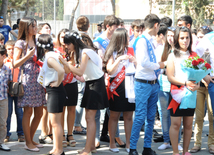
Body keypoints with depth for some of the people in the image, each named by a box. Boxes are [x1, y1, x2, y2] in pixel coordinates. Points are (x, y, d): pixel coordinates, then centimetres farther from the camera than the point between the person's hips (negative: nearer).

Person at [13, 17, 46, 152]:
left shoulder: (36, 42, 17)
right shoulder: (20, 43, -4)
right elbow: (15, 64, -8)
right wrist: (28, 55, -17)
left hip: (38, 79, 7)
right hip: (27, 79, -7)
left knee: (39, 113, 7)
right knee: (28, 112, -4)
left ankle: (31, 140, 19)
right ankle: (28, 143, 3)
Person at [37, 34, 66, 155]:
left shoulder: (49, 58, -19)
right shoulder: (54, 55, 10)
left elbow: (61, 71, -33)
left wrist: (57, 83, -19)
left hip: (55, 91, -10)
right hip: (53, 92, 10)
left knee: (55, 122, -4)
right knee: (55, 122, 15)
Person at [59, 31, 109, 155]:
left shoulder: (85, 52, -20)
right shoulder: (76, 53, 8)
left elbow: (80, 72, -27)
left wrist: (65, 63, -26)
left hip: (97, 83, -9)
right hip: (89, 83, 9)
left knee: (90, 117, -11)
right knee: (89, 117, 11)